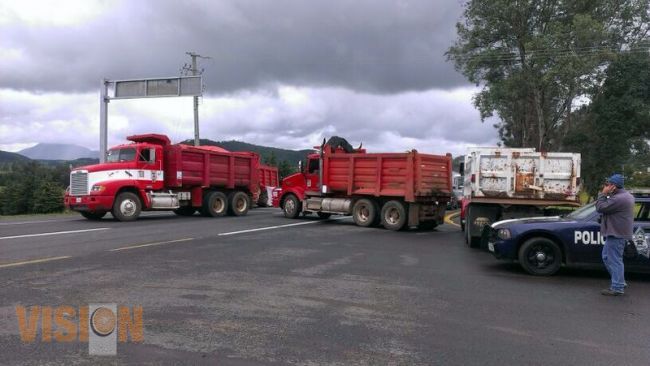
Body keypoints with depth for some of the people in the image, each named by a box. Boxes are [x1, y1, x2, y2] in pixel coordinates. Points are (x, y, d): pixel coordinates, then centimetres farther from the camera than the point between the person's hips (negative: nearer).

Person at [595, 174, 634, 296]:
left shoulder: (618, 199, -23)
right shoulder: (626, 195, 13)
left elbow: (600, 208, -21)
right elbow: (608, 206, 18)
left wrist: (603, 194, -12)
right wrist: (605, 196, 5)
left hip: (616, 234, -11)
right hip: (617, 232, 11)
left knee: (615, 260, -3)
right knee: (607, 257, 19)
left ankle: (617, 288, 4)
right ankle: (620, 282, 26)